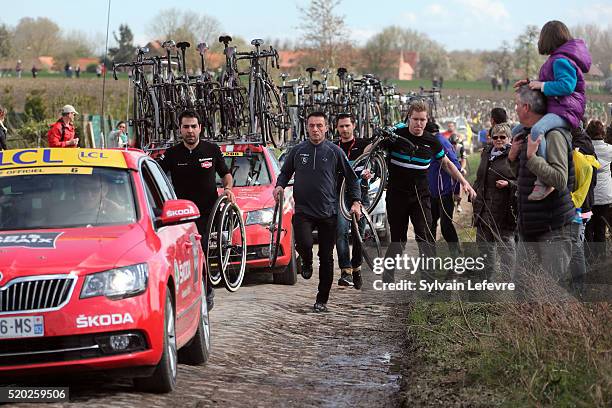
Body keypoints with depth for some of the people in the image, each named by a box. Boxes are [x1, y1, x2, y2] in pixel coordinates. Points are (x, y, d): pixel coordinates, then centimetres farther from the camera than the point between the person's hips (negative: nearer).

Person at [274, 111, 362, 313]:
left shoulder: (334, 151, 2)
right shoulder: (298, 151, 5)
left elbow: (351, 177, 9)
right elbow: (285, 172, 19)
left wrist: (356, 202, -1)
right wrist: (279, 185, -1)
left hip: (328, 213, 0)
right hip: (303, 211, 0)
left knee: (326, 258, 3)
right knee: (304, 244, -25)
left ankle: (322, 300, 14)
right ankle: (307, 263, 12)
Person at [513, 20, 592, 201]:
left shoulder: (561, 61, -12)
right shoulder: (556, 60, 22)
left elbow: (567, 85, -24)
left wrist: (542, 86, -17)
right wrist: (532, 83, 20)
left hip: (564, 111, -12)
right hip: (555, 111, 12)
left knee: (537, 130, -40)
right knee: (517, 132, 17)